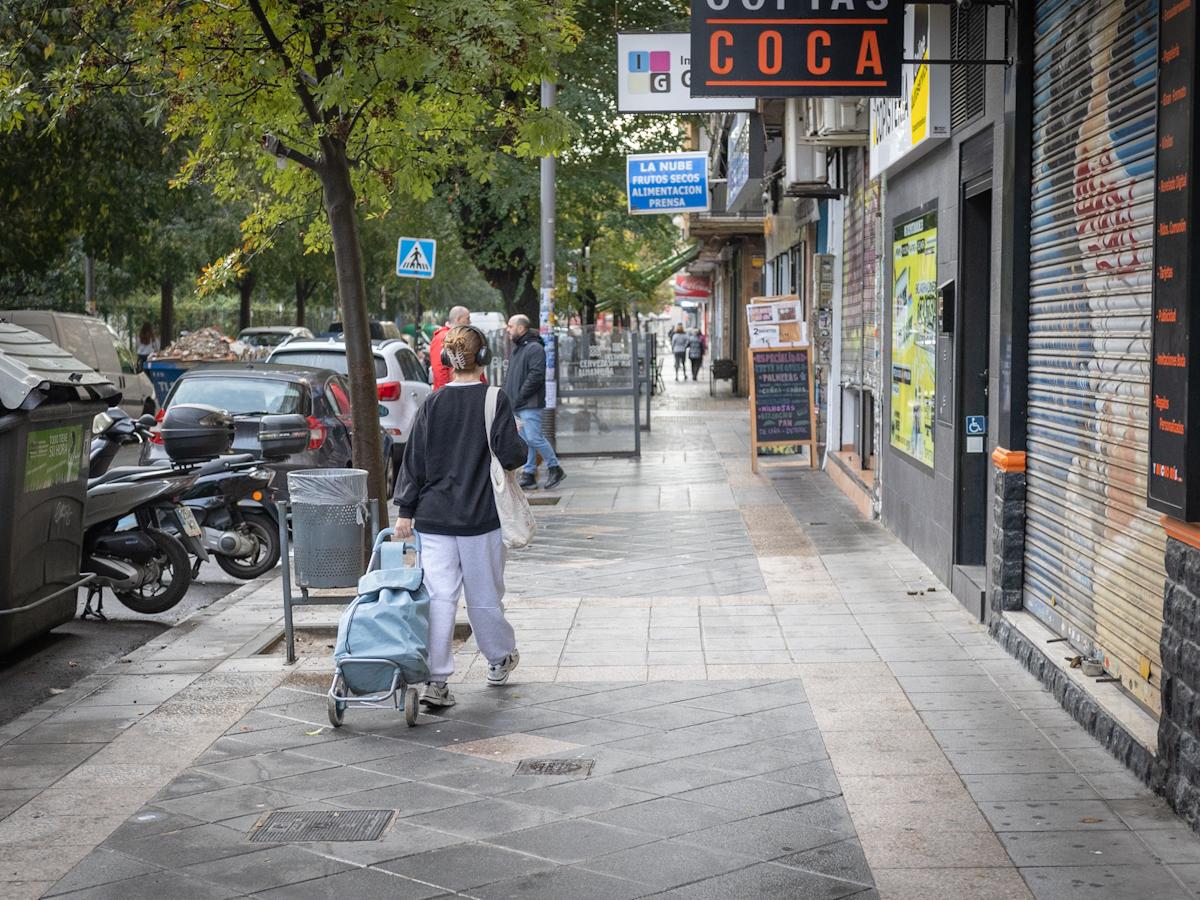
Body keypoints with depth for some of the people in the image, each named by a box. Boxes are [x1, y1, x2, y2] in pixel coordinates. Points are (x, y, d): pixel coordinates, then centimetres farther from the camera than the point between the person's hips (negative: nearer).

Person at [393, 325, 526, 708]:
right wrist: (523, 448, 10)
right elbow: (510, 453, -12)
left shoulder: (432, 404, 2)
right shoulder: (495, 401, -7)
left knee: (438, 597, 0)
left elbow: (413, 460, 2)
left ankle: (435, 680, -5)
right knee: (484, 595, 14)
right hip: (480, 518, -2)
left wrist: (405, 511, 6)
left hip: (433, 518, 2)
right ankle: (500, 658, 34)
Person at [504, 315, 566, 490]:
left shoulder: (534, 348, -12)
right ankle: (529, 474, 13)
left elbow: (536, 376, -19)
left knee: (534, 438, -11)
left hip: (530, 404, -9)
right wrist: (507, 394, 11)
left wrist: (519, 397, -18)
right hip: (516, 405, 9)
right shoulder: (516, 348, 19)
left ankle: (554, 468, 2)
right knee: (525, 440, 10)